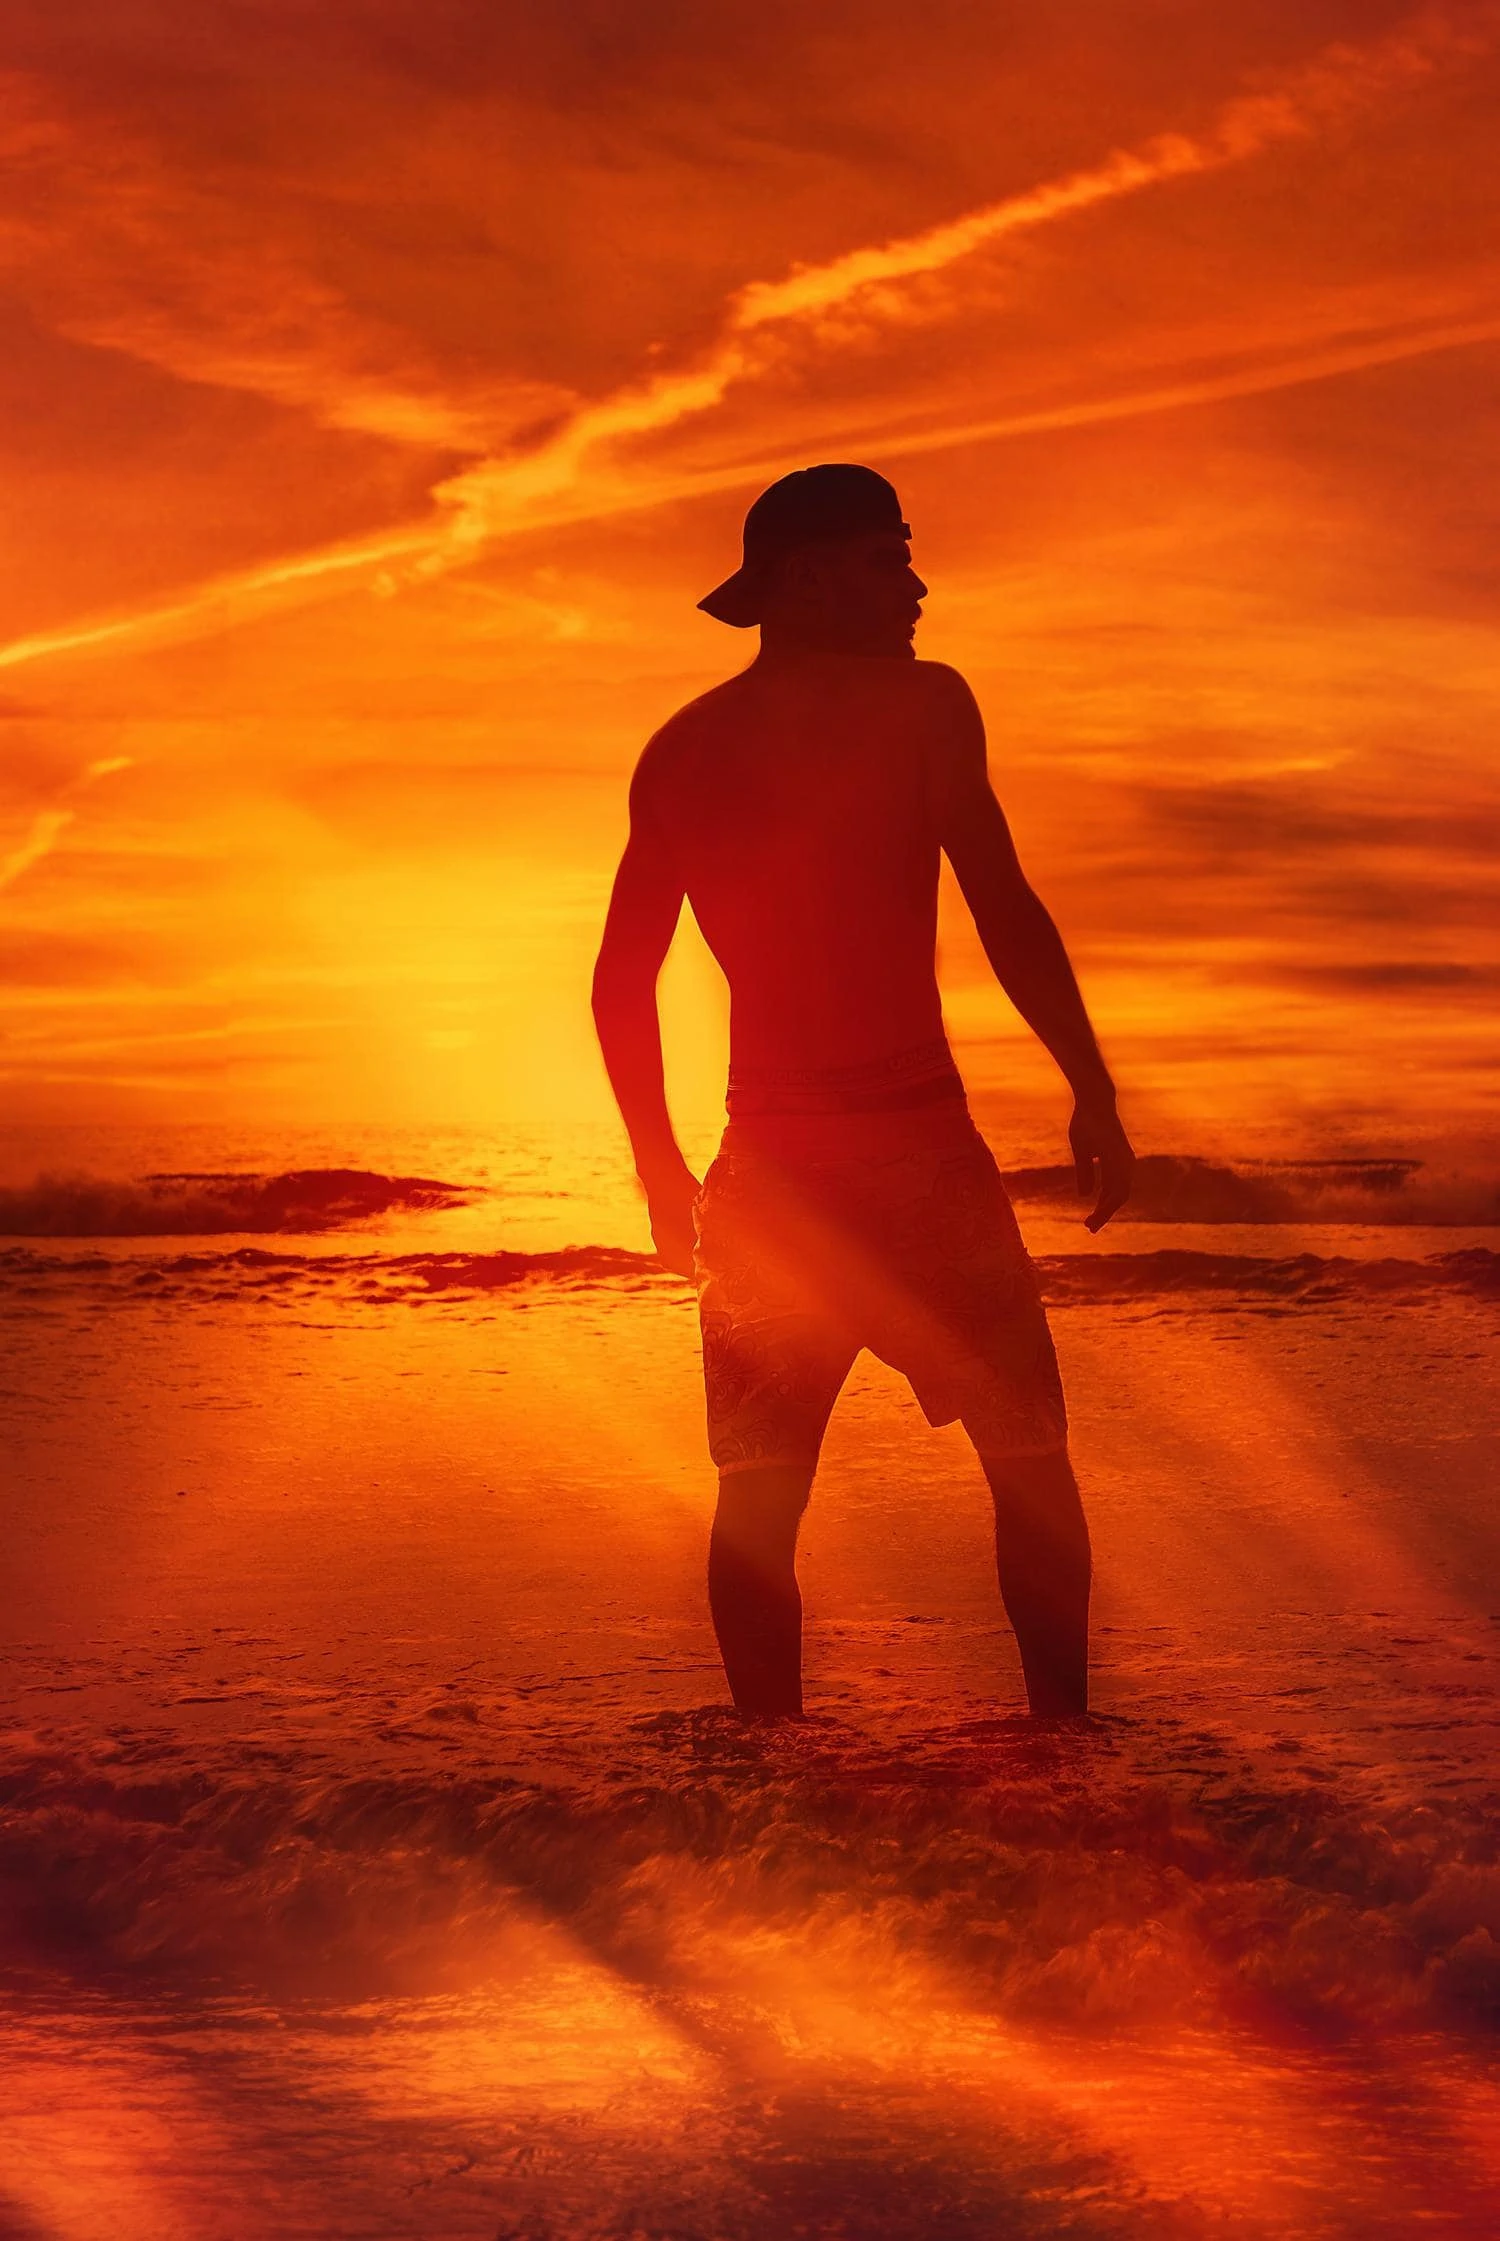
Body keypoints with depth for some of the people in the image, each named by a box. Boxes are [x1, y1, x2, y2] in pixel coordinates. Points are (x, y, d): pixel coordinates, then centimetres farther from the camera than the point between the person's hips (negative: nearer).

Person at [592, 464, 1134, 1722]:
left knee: (760, 1494, 7)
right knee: (1031, 1457, 8)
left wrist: (664, 1176, 17)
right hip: (917, 1147, -4)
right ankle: (1065, 1735, 6)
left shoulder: (679, 752, 9)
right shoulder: (916, 704, -4)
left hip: (768, 1162, 4)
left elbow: (622, 983, 9)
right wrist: (1095, 1096, -6)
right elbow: (1007, 916, -11)